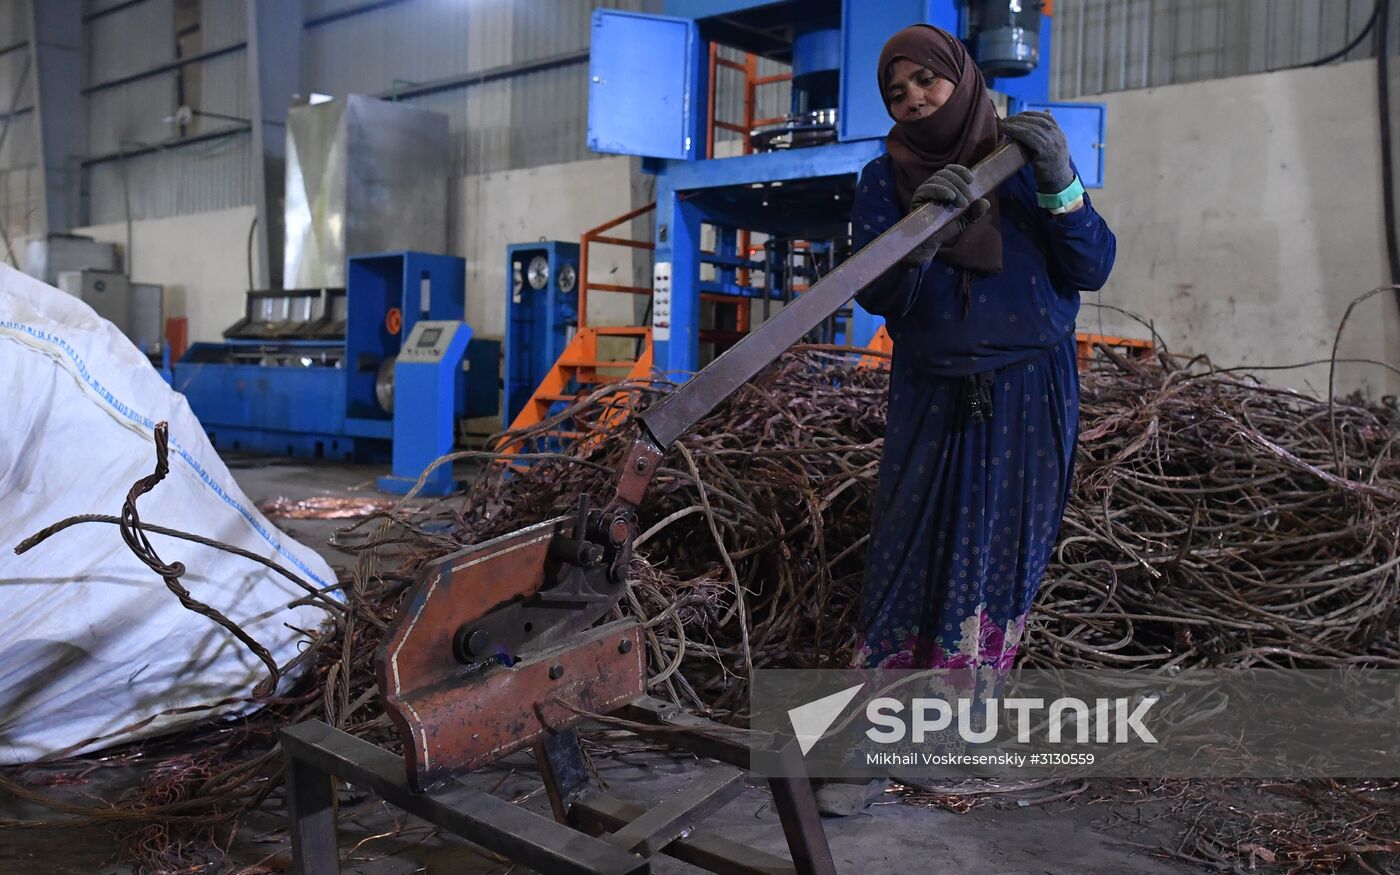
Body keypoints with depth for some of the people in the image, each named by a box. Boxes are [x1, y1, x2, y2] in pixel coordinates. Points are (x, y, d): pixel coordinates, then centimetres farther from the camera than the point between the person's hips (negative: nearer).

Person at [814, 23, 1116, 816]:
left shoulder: (1023, 157, 4)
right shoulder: (886, 179, 4)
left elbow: (1093, 269, -3)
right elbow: (875, 294, -7)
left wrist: (1060, 184, -17)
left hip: (1029, 399, 1)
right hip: (935, 399, 0)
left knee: (1004, 556, 4)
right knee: (912, 560, -6)